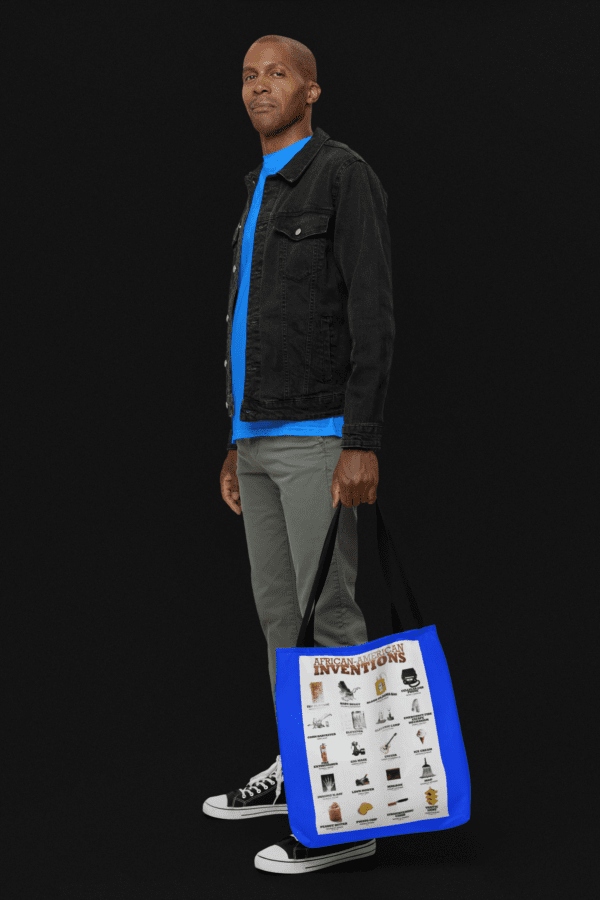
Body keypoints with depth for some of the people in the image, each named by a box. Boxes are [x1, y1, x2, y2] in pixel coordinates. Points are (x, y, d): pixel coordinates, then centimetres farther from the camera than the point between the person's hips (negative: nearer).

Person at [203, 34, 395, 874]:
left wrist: (362, 444, -22)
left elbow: (373, 316, -16)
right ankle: (298, 769, 25)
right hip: (262, 434, 9)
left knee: (327, 609, -8)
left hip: (321, 435, -9)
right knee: (280, 606, 13)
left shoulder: (346, 175, -8)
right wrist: (237, 443, 20)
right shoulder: (261, 195, 20)